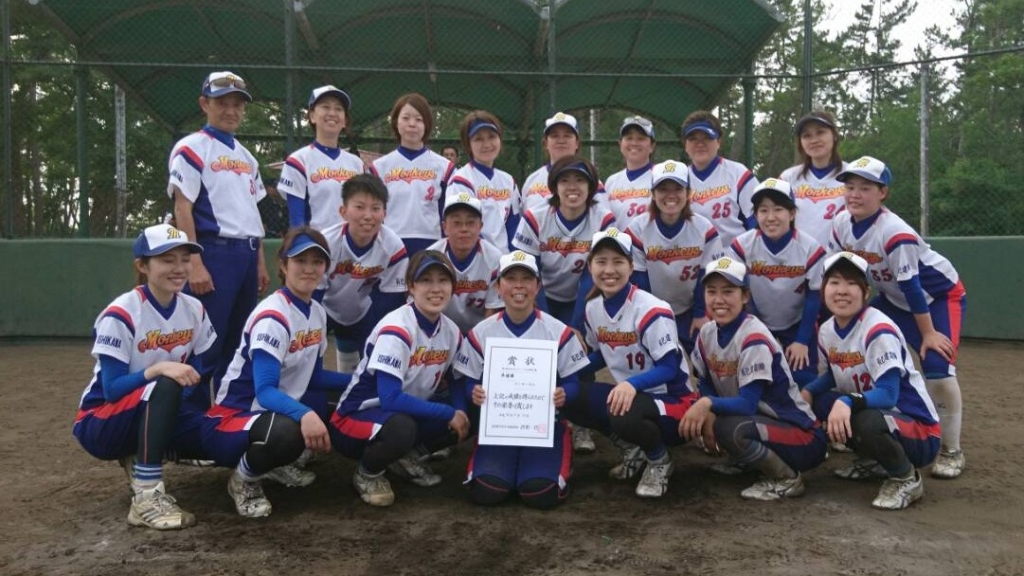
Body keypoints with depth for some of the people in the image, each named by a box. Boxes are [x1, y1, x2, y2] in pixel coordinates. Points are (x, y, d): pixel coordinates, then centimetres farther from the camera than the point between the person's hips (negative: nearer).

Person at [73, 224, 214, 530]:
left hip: (155, 413, 6)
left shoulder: (194, 310, -4)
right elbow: (112, 389, -24)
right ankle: (146, 498, -32)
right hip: (102, 423, -6)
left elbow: (197, 373, 3)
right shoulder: (121, 314, -22)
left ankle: (140, 458, 8)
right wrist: (157, 369, -39)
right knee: (166, 386, -36)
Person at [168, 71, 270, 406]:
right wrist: (195, 264, -18)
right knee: (207, 346, -8)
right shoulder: (191, 148, -2)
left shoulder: (246, 156, 19)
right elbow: (183, 208, -10)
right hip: (214, 252, -7)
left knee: (238, 343, 12)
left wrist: (260, 261, 16)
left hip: (247, 255, 7)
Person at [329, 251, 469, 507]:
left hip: (405, 413, 7)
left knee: (466, 420, -12)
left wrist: (459, 412, -15)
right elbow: (390, 398, -31)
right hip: (356, 417, -7)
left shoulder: (451, 332, -3)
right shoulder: (396, 329, -25)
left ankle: (408, 457, 11)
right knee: (401, 427, -38)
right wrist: (449, 413, -27)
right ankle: (367, 473, -5)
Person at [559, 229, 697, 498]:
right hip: (629, 393, 7)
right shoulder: (593, 309, 1)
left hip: (671, 400, -7)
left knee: (624, 415, -39)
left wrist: (632, 383, -41)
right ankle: (632, 449, 8)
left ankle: (660, 460, -1)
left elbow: (669, 367, -23)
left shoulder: (651, 310, -22)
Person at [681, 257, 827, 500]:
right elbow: (705, 385, 6)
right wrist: (706, 413, -13)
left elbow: (748, 404, -28)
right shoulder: (707, 333, -1)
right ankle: (745, 461, 13)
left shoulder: (754, 338, -22)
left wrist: (709, 404, -44)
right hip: (757, 420, 8)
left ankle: (787, 479, -7)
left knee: (730, 429, -32)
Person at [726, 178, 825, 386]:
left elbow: (814, 296, -11)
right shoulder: (742, 246, -20)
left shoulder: (810, 249, -20)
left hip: (797, 323, 0)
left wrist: (802, 340, -11)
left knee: (804, 379, -7)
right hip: (758, 324, 1)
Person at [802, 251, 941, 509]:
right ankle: (875, 461, 16)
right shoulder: (827, 331, 0)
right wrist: (807, 392, -1)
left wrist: (847, 402, -48)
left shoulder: (878, 329, -23)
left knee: (865, 422, -36)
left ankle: (907, 479, -4)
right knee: (817, 401, -3)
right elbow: (835, 374, 18)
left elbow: (888, 395, -30)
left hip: (919, 432, -8)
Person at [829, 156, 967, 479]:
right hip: (894, 297, 7)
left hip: (940, 295, -7)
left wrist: (928, 332, -20)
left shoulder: (895, 233, -33)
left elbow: (912, 287, -28)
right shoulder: (842, 224, -14)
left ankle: (952, 451, -4)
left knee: (937, 368, -21)